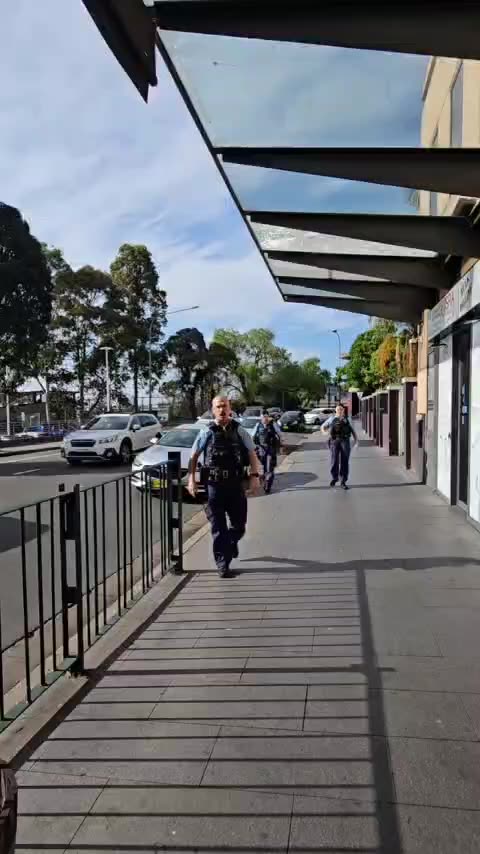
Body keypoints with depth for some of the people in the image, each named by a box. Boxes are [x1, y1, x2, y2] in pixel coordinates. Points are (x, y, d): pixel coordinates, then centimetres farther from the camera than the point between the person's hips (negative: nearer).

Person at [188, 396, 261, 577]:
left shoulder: (239, 431, 2)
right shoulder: (207, 433, 1)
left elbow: (252, 454, 3)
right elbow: (194, 457, 7)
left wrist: (255, 476, -11)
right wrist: (191, 479, -2)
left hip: (236, 485, 1)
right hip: (214, 486, -1)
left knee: (239, 525, 11)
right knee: (218, 528, 2)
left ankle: (231, 542, 43)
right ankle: (222, 563, 13)